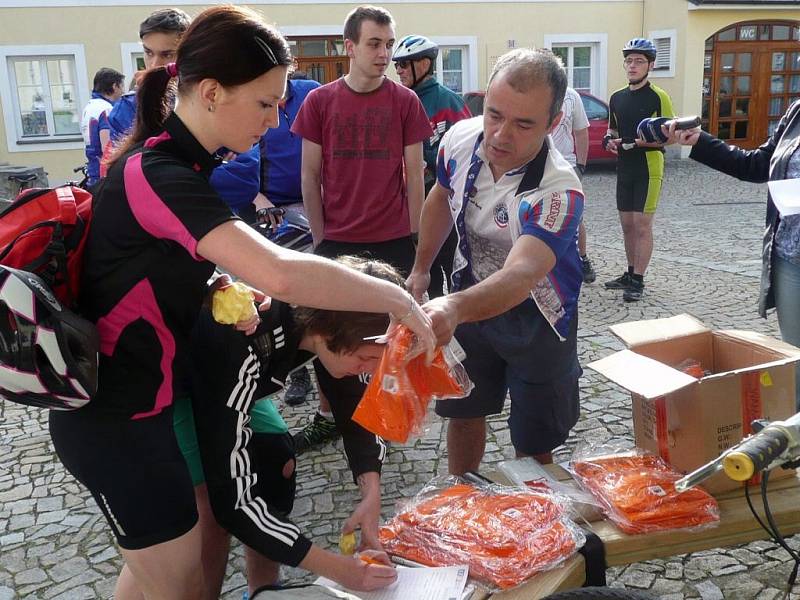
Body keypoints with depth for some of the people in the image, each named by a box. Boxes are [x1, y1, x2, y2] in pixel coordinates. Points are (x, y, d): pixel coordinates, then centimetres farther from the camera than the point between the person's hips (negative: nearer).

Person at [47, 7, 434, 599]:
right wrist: (400, 300, -27)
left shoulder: (175, 162, 5)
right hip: (118, 422, -9)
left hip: (137, 400, 9)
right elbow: (282, 274, -40)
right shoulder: (160, 176, -27)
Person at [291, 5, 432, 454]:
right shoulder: (319, 101, 0)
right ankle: (329, 416, 27)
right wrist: (320, 238, 0)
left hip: (392, 241, -1)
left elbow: (415, 175, 2)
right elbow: (311, 176, 3)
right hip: (336, 240, 1)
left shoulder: (405, 101, -2)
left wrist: (415, 241, 1)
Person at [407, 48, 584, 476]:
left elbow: (519, 276, -51)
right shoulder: (461, 138, -17)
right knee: (462, 413, 20)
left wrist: (454, 309, -70)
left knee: (533, 445, 6)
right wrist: (421, 269, 10)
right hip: (471, 296, 5)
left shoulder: (558, 192, -35)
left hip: (535, 316, -4)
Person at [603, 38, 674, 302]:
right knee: (627, 224, 12)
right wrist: (609, 140, 0)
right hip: (624, 168, 6)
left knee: (642, 225, -6)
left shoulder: (658, 97, -8)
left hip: (649, 169, -6)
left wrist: (638, 142, -23)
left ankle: (638, 282, -1)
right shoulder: (617, 97, 11)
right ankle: (630, 273, 24)